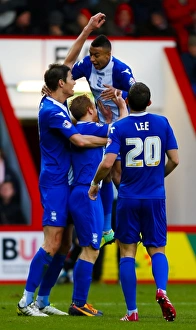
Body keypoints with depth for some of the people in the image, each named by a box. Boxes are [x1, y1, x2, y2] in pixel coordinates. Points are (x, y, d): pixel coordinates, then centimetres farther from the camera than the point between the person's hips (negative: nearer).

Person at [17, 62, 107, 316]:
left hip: (64, 182, 10)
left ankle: (42, 301, 12)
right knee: (52, 244, -12)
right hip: (54, 183, -10)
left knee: (64, 246, 8)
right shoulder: (51, 111, -16)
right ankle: (26, 301, -9)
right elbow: (80, 140, -21)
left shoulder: (56, 105, 11)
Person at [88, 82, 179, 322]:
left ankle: (132, 311, 2)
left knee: (127, 253, 6)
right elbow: (174, 160, 2)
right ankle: (161, 290, -19)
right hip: (156, 198, 2)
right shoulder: (162, 123, 1)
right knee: (157, 249, 10)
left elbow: (107, 163, -16)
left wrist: (95, 183, 3)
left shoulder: (119, 127, -7)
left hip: (128, 198, -2)